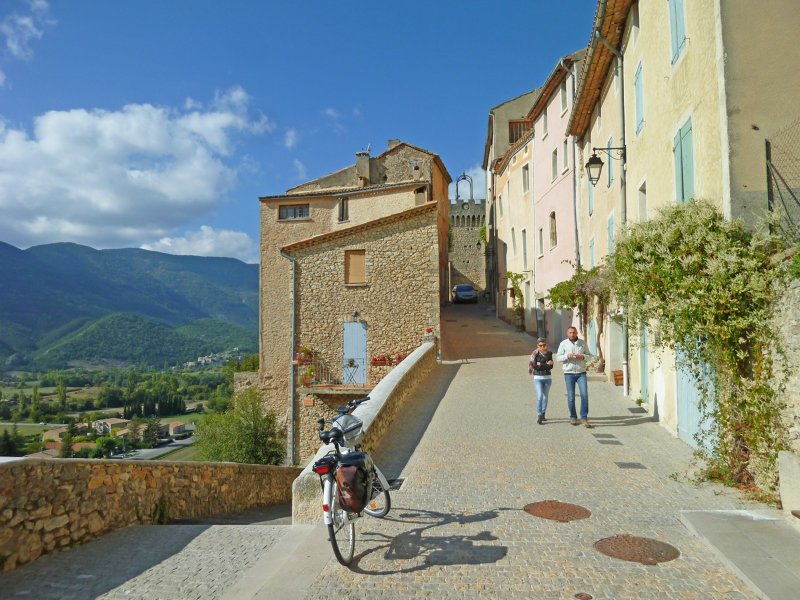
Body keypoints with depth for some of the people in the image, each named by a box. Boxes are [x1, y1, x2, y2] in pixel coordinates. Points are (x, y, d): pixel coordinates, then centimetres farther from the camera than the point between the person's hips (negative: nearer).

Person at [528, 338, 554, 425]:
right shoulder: (535, 354, -3)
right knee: (540, 396, -13)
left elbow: (551, 366, -5)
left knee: (545, 397, 10)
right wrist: (546, 364, -8)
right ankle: (539, 416, -10)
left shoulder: (549, 353, 5)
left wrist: (540, 365, -12)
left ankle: (543, 414, 22)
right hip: (538, 378, -3)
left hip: (547, 378, 3)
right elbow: (534, 366, -12)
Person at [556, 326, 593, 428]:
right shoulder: (563, 344, 2)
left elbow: (589, 355, 9)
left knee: (584, 394, -9)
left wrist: (583, 356, -12)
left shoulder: (583, 343, 6)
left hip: (581, 373, 1)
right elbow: (558, 357, 0)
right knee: (571, 396, 3)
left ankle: (584, 418, -2)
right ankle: (573, 417, 19)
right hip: (569, 373, -1)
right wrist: (567, 356, -17)